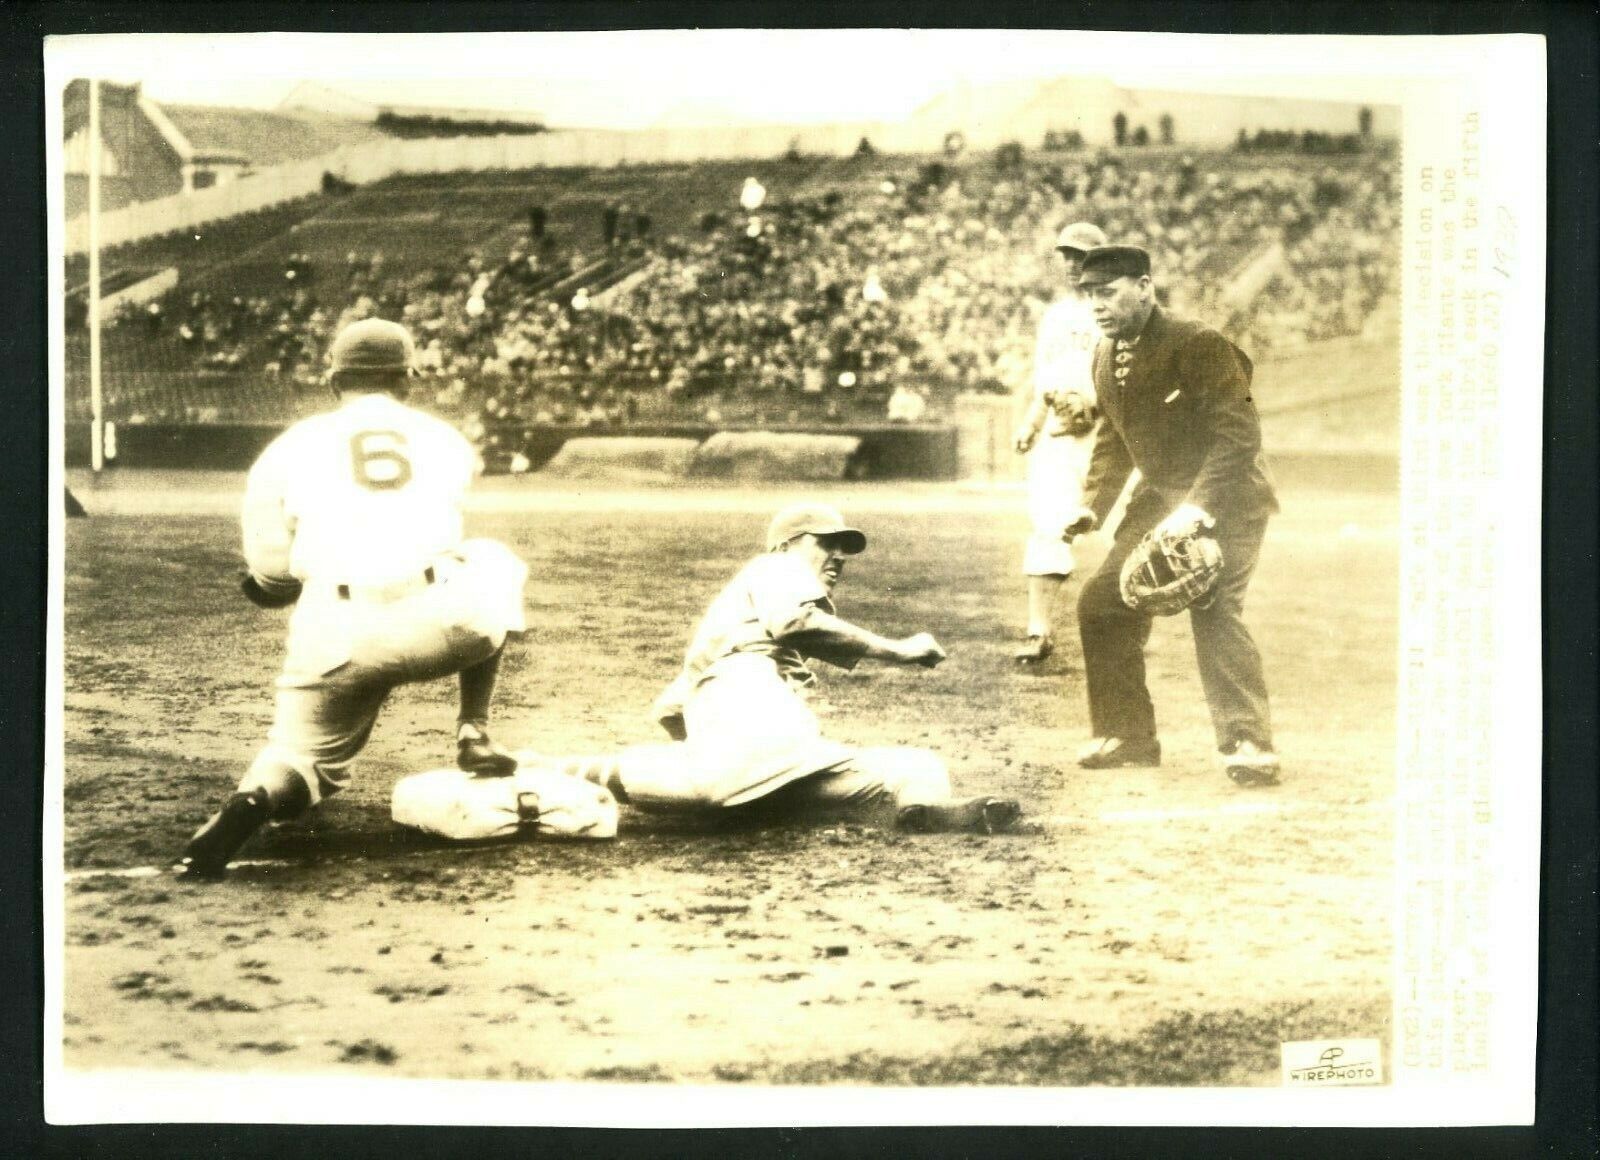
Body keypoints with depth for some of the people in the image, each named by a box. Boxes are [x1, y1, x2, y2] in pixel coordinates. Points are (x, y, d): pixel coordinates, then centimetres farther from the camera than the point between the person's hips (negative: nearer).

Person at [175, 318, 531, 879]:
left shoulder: (291, 446, 15)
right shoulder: (448, 439, 21)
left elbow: (269, 573, 15)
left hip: (334, 637, 0)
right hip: (438, 624, 1)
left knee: (302, 758, 18)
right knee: (494, 565, 32)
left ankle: (254, 801, -20)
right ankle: (474, 735, 23)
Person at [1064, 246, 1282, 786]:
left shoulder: (1198, 345, -20)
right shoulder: (1106, 358, 5)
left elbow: (1240, 432, -25)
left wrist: (1197, 506, -33)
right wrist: (1094, 504, 6)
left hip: (1226, 499, -8)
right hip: (1160, 496, 8)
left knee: (1214, 610, -24)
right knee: (1102, 602, 4)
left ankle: (1248, 744, -18)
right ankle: (1127, 734, 16)